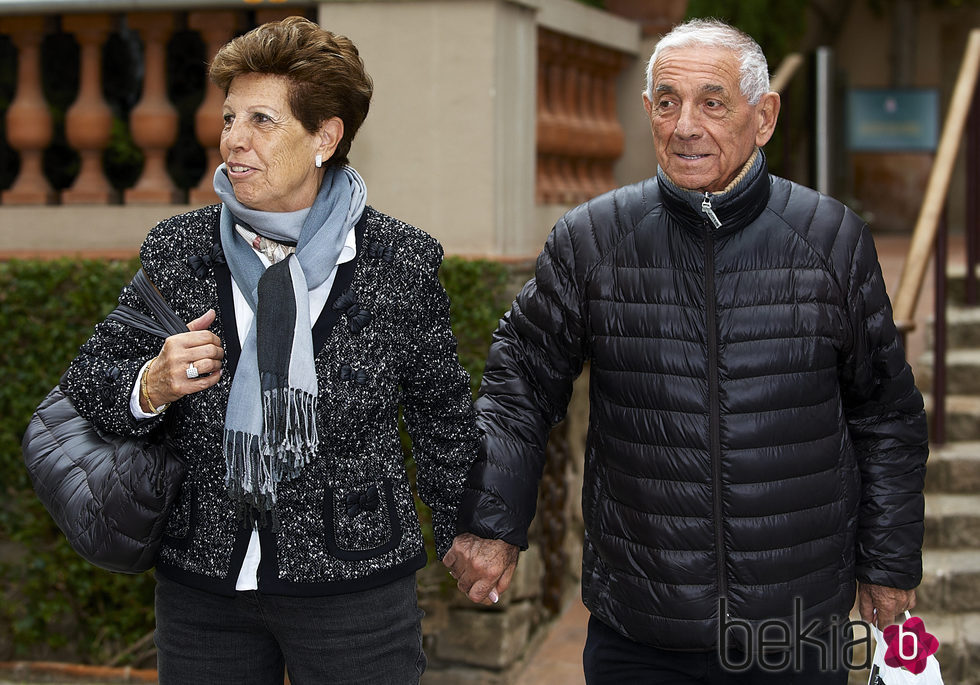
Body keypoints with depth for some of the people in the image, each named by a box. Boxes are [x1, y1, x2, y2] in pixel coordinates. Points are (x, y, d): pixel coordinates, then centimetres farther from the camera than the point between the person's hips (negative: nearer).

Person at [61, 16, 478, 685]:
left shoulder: (402, 262, -7)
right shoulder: (176, 250, 0)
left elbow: (442, 416, 6)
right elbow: (87, 384, 6)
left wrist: (466, 533, 14)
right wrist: (152, 386, -16)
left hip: (355, 585, -2)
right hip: (202, 587, 3)